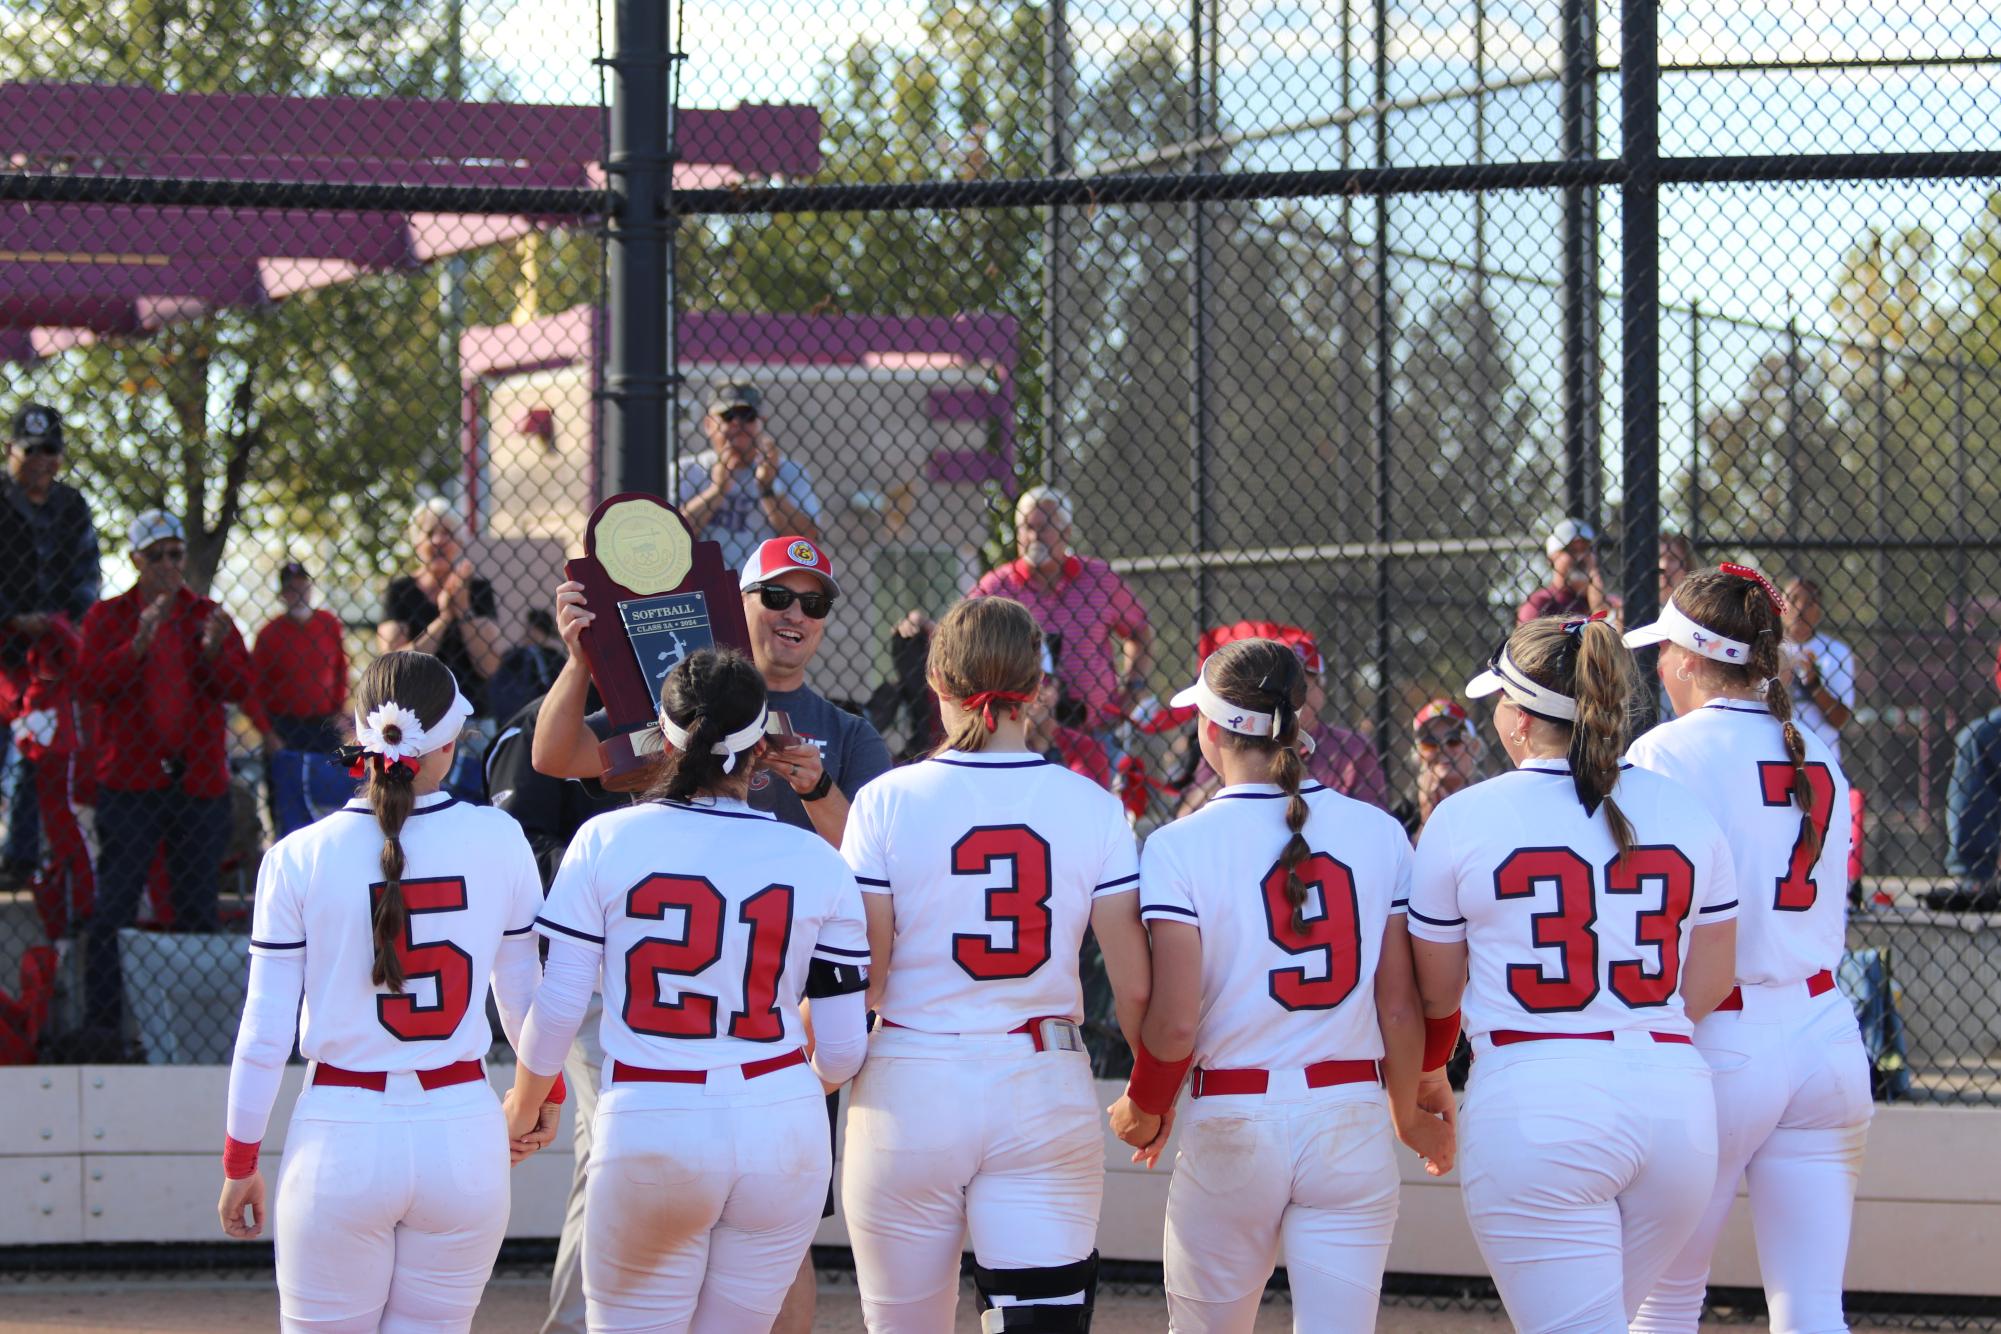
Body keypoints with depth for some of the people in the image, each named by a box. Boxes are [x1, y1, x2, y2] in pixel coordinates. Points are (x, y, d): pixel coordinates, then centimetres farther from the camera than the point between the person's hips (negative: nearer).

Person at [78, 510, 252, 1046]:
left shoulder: (208, 616, 10)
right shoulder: (107, 616, 5)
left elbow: (240, 688, 1)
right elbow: (89, 683, -9)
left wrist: (215, 650, -18)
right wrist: (138, 643, -22)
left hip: (199, 781, 2)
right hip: (129, 782, -2)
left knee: (198, 909, 6)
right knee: (113, 909, -5)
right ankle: (100, 1021, -4)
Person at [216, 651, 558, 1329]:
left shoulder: (299, 858, -6)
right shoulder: (498, 840, -3)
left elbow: (266, 1033, -4)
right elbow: (526, 997, 8)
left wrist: (240, 1160, 7)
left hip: (341, 1135, -2)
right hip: (464, 1133, 2)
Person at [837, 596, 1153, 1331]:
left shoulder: (888, 801, -5)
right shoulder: (1092, 806, -1)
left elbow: (860, 980, -7)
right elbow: (1135, 986, 0)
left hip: (911, 1096, -1)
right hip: (1046, 1094, 1)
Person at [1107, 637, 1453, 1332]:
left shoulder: (1180, 846, -7)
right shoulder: (1379, 833, 1)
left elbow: (1175, 1024, -12)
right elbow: (1400, 1009, 2)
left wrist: (1144, 1110, 9)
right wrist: (1410, 1115, 20)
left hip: (1232, 1125, -2)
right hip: (1351, 1120, 2)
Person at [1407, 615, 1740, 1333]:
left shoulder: (1464, 818, -2)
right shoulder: (1684, 809, 8)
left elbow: (1435, 991, 9)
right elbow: (1708, 987, 13)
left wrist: (1428, 1070, 30)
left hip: (1533, 1103, -4)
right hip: (1677, 1098, 5)